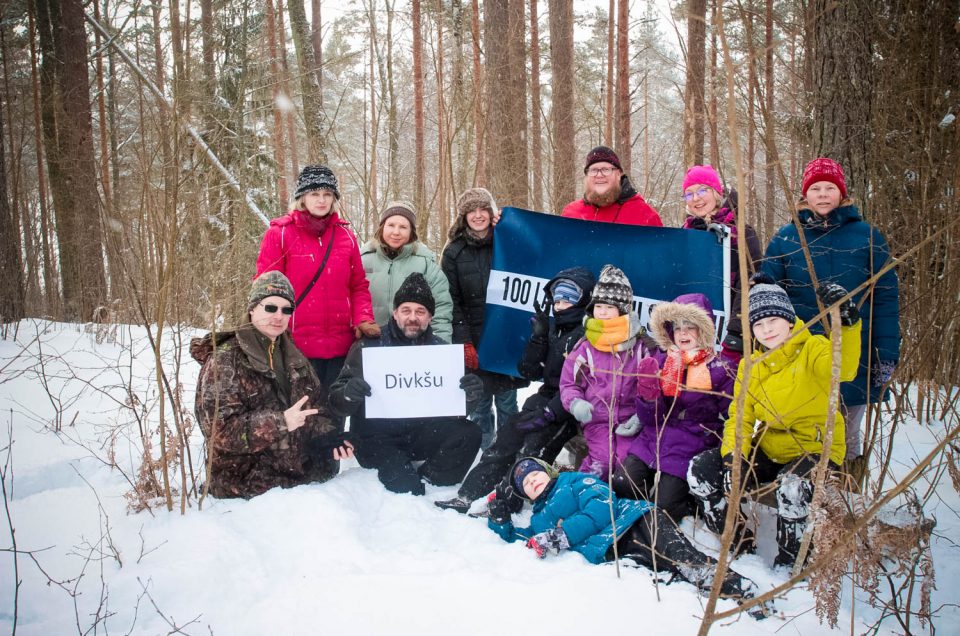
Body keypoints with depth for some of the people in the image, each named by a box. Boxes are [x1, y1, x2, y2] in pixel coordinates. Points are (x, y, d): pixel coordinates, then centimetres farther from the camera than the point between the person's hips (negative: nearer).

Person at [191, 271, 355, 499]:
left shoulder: (293, 356, 14)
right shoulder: (225, 359, -8)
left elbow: (316, 405, 13)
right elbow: (221, 429, -16)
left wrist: (328, 434, -8)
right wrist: (279, 422, -28)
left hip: (299, 469, 7)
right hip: (247, 480, -6)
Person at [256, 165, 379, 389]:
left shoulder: (345, 235, 11)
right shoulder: (280, 233, 0)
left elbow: (359, 286, 13)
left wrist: (363, 319, -4)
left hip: (341, 346, 4)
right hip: (297, 346, -3)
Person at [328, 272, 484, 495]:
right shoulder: (368, 346, -7)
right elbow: (336, 401, -8)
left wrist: (469, 395, -21)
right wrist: (349, 394, -32)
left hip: (421, 433, 3)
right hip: (377, 439, -3)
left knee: (469, 434, -19)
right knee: (405, 487, -24)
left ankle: (426, 478, -1)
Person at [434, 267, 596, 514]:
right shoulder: (553, 329, 14)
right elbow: (531, 372, 8)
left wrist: (549, 414, -24)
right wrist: (538, 336, -4)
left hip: (568, 410, -7)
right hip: (545, 399, 7)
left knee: (533, 447, -25)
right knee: (506, 438, -9)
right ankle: (470, 494, -11)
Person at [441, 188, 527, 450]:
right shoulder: (454, 252, 3)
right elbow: (451, 301, -1)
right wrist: (464, 343, -10)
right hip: (474, 342, 0)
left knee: (507, 403, 7)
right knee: (479, 404, 4)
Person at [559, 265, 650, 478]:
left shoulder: (640, 347, 5)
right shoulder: (584, 348, 6)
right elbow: (568, 383, 9)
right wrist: (575, 403, -12)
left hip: (629, 421, 0)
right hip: (597, 420, 0)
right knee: (600, 463, -19)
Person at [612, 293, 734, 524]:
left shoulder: (721, 369, -3)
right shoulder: (661, 360, 6)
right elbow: (650, 418, 1)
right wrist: (648, 390, -18)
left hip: (690, 447, -3)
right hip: (653, 438, 4)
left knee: (663, 506, -15)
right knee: (621, 485, -14)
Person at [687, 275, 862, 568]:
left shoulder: (813, 349, -10)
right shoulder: (750, 366, 6)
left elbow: (842, 367, -34)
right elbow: (740, 416, 1)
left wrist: (848, 321, -52)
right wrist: (733, 458, -17)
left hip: (816, 450, -5)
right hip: (768, 450, 6)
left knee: (792, 487, -38)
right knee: (701, 470, -11)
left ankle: (789, 562, -10)